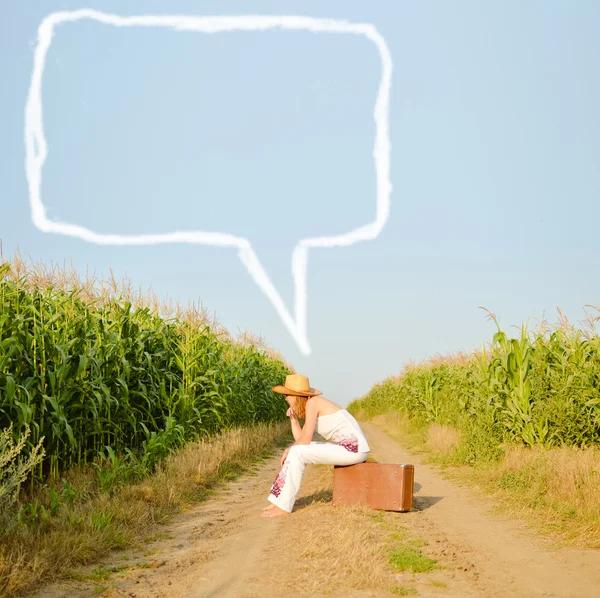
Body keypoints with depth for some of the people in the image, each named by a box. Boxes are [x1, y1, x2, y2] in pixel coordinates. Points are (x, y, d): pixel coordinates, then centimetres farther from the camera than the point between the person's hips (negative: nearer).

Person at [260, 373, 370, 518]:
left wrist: (288, 449, 1)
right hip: (346, 447, 10)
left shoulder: (312, 403, -12)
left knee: (296, 453, -13)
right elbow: (300, 440, 14)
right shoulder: (313, 404, 16)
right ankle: (280, 500, 9)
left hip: (354, 449, -10)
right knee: (298, 452, 9)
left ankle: (283, 506, -7)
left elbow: (305, 440, -15)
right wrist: (293, 417, 7)